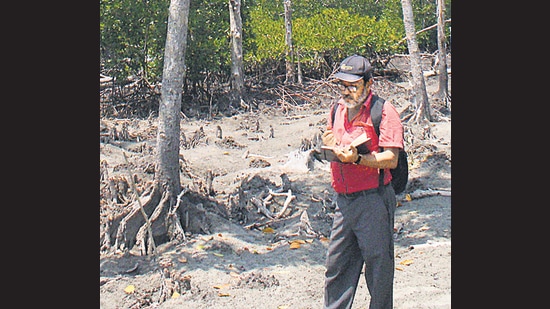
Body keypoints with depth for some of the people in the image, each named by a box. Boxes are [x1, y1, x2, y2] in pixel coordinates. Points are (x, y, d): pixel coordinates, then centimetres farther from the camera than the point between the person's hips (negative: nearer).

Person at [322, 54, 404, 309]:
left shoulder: (384, 111, -8)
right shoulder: (339, 108, 12)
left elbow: (391, 159, -15)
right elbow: (328, 139, 25)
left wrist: (357, 158, -27)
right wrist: (329, 144, 1)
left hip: (374, 200, -7)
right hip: (343, 200, 7)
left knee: (378, 266, 2)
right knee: (336, 264, 12)